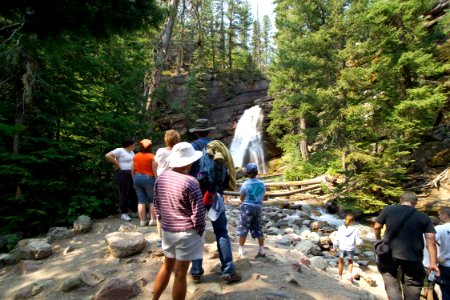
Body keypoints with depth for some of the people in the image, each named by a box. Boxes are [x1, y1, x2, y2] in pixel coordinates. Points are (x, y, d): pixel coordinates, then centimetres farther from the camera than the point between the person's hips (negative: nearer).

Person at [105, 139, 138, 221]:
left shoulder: (131, 152, 17)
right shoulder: (120, 150, -9)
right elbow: (108, 156, -19)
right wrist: (117, 164, -15)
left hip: (132, 174, 8)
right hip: (123, 174, -8)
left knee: (133, 193, 9)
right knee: (124, 193, -3)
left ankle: (134, 211, 20)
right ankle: (124, 213, 7)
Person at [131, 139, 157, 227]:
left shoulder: (135, 156, 5)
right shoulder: (152, 157, -9)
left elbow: (132, 170, 9)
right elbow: (155, 171, -11)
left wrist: (134, 180, 18)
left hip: (137, 178, 4)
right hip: (148, 178, -4)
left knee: (141, 201, 8)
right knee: (153, 200, 9)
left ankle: (142, 221, 12)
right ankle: (153, 220, 8)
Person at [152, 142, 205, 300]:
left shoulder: (161, 178, 0)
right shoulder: (190, 182, -20)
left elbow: (157, 205, 10)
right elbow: (198, 213, -16)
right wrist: (200, 231, -2)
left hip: (167, 230, 7)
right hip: (187, 232, -6)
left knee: (167, 266, 25)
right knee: (180, 273, 7)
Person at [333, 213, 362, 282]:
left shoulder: (340, 228, -6)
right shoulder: (355, 230, -10)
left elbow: (337, 239, -1)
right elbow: (358, 242, -6)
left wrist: (334, 246, 13)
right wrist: (361, 240, 17)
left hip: (342, 249, 1)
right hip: (350, 249, -1)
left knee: (341, 262, 21)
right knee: (350, 262, 27)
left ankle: (340, 277, 31)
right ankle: (349, 274, 12)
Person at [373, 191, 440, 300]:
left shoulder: (388, 209, -1)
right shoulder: (424, 217, 1)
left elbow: (376, 227, 4)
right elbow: (431, 242, -4)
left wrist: (379, 240, 22)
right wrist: (433, 263, 1)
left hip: (390, 253, -1)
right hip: (413, 258, 1)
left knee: (389, 274, 18)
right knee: (412, 289, 18)